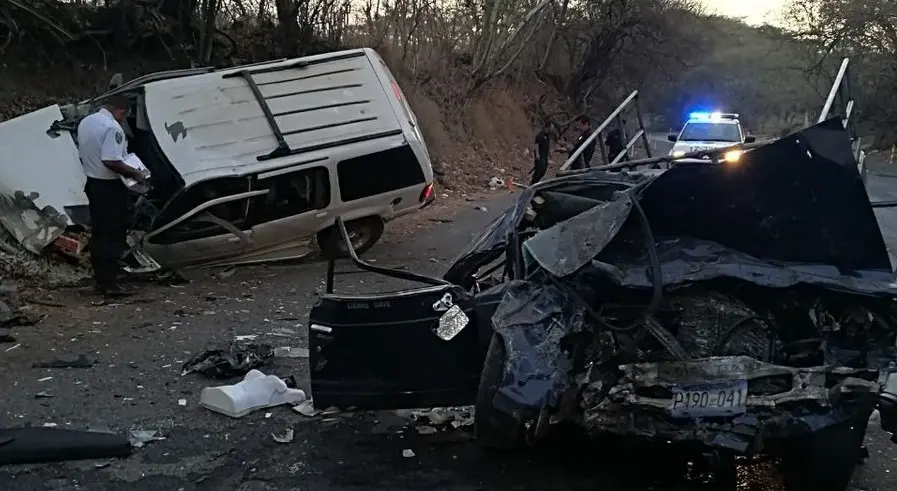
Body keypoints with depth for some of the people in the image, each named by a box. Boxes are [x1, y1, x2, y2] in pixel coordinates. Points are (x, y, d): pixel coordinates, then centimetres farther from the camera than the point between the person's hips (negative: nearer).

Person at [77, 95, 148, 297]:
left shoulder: (86, 122, 8)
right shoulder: (112, 127, -21)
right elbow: (111, 161, -28)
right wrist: (134, 173, -16)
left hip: (92, 183, 9)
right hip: (110, 187, -9)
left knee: (98, 234, 13)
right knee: (113, 236, -2)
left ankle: (101, 281, 20)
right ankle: (110, 284, 0)